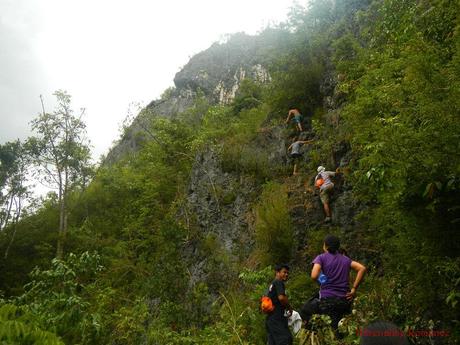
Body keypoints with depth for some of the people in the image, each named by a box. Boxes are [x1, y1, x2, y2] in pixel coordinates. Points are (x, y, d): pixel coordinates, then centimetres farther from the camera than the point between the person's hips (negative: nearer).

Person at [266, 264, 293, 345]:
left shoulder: (272, 285, 24)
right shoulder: (279, 282, -6)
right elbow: (281, 297, -21)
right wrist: (289, 308, -6)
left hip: (270, 319, 10)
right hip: (277, 319, -10)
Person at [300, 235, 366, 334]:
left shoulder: (321, 258, -4)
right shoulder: (345, 259, 11)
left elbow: (314, 276, -18)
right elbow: (362, 268, 0)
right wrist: (354, 289, 2)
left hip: (327, 300, -5)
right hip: (344, 301, 5)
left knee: (303, 311, 18)